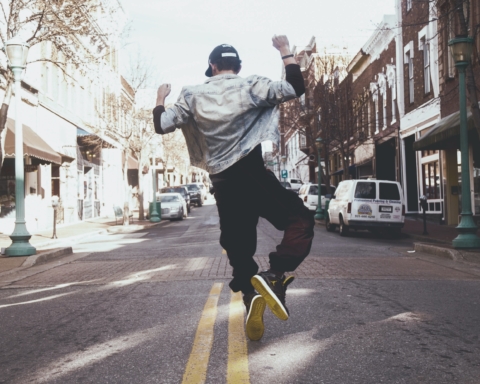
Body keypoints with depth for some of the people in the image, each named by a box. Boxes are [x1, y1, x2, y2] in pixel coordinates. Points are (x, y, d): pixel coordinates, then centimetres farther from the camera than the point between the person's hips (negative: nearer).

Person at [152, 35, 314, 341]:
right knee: (301, 221, 2)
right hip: (253, 176, -4)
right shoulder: (250, 87, -2)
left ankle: (252, 297, 2)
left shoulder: (193, 96, 6)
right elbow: (296, 88, -1)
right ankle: (275, 276, -21)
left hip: (223, 185, 4)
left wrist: (161, 98, 27)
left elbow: (162, 125, 8)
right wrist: (286, 52, 9)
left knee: (239, 249, 14)